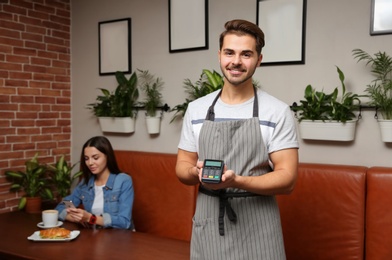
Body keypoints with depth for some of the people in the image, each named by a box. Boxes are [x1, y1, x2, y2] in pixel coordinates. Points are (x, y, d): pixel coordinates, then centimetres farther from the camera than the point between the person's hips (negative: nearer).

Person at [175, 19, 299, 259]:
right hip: (207, 224, 3)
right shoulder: (196, 109, 3)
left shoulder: (278, 112, -8)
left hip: (256, 229, -3)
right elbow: (183, 166, 8)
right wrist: (197, 172, -14)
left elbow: (287, 179, -10)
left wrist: (236, 181, -25)